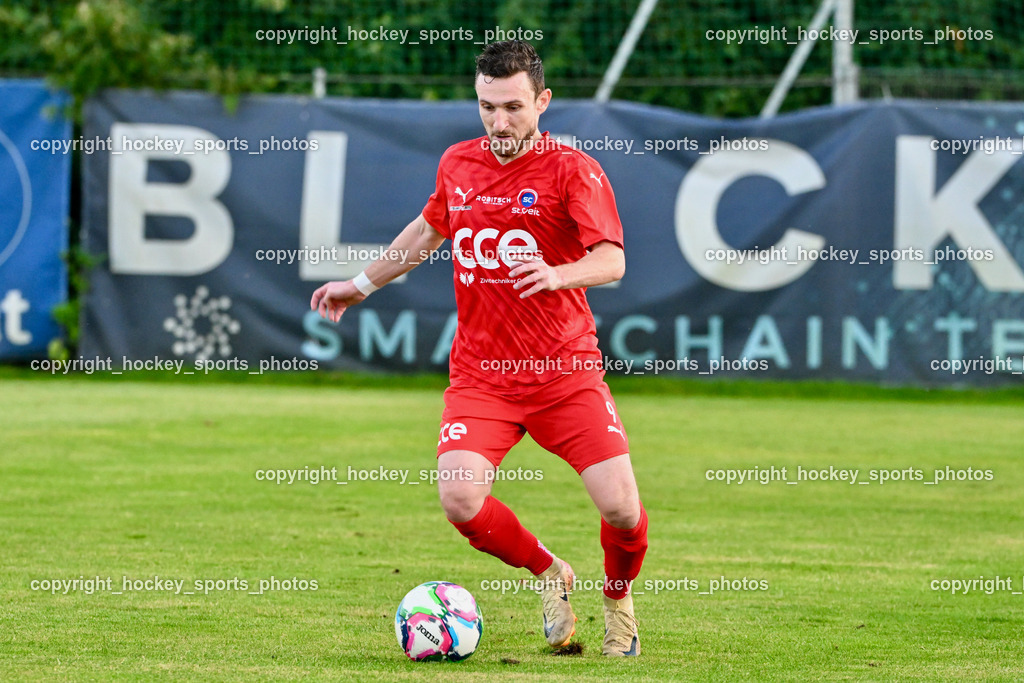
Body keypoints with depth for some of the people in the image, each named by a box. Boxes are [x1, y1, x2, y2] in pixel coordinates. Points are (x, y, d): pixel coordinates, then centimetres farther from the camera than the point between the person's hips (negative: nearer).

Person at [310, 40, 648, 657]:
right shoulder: (458, 164, 8)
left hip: (565, 371, -3)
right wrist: (363, 284, 32)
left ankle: (618, 598, 21)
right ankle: (549, 575, 12)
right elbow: (429, 229, 28)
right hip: (480, 373, 3)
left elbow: (611, 260, -19)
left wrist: (557, 275, -38)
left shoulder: (573, 170, -8)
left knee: (621, 507, -14)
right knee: (461, 501, -19)